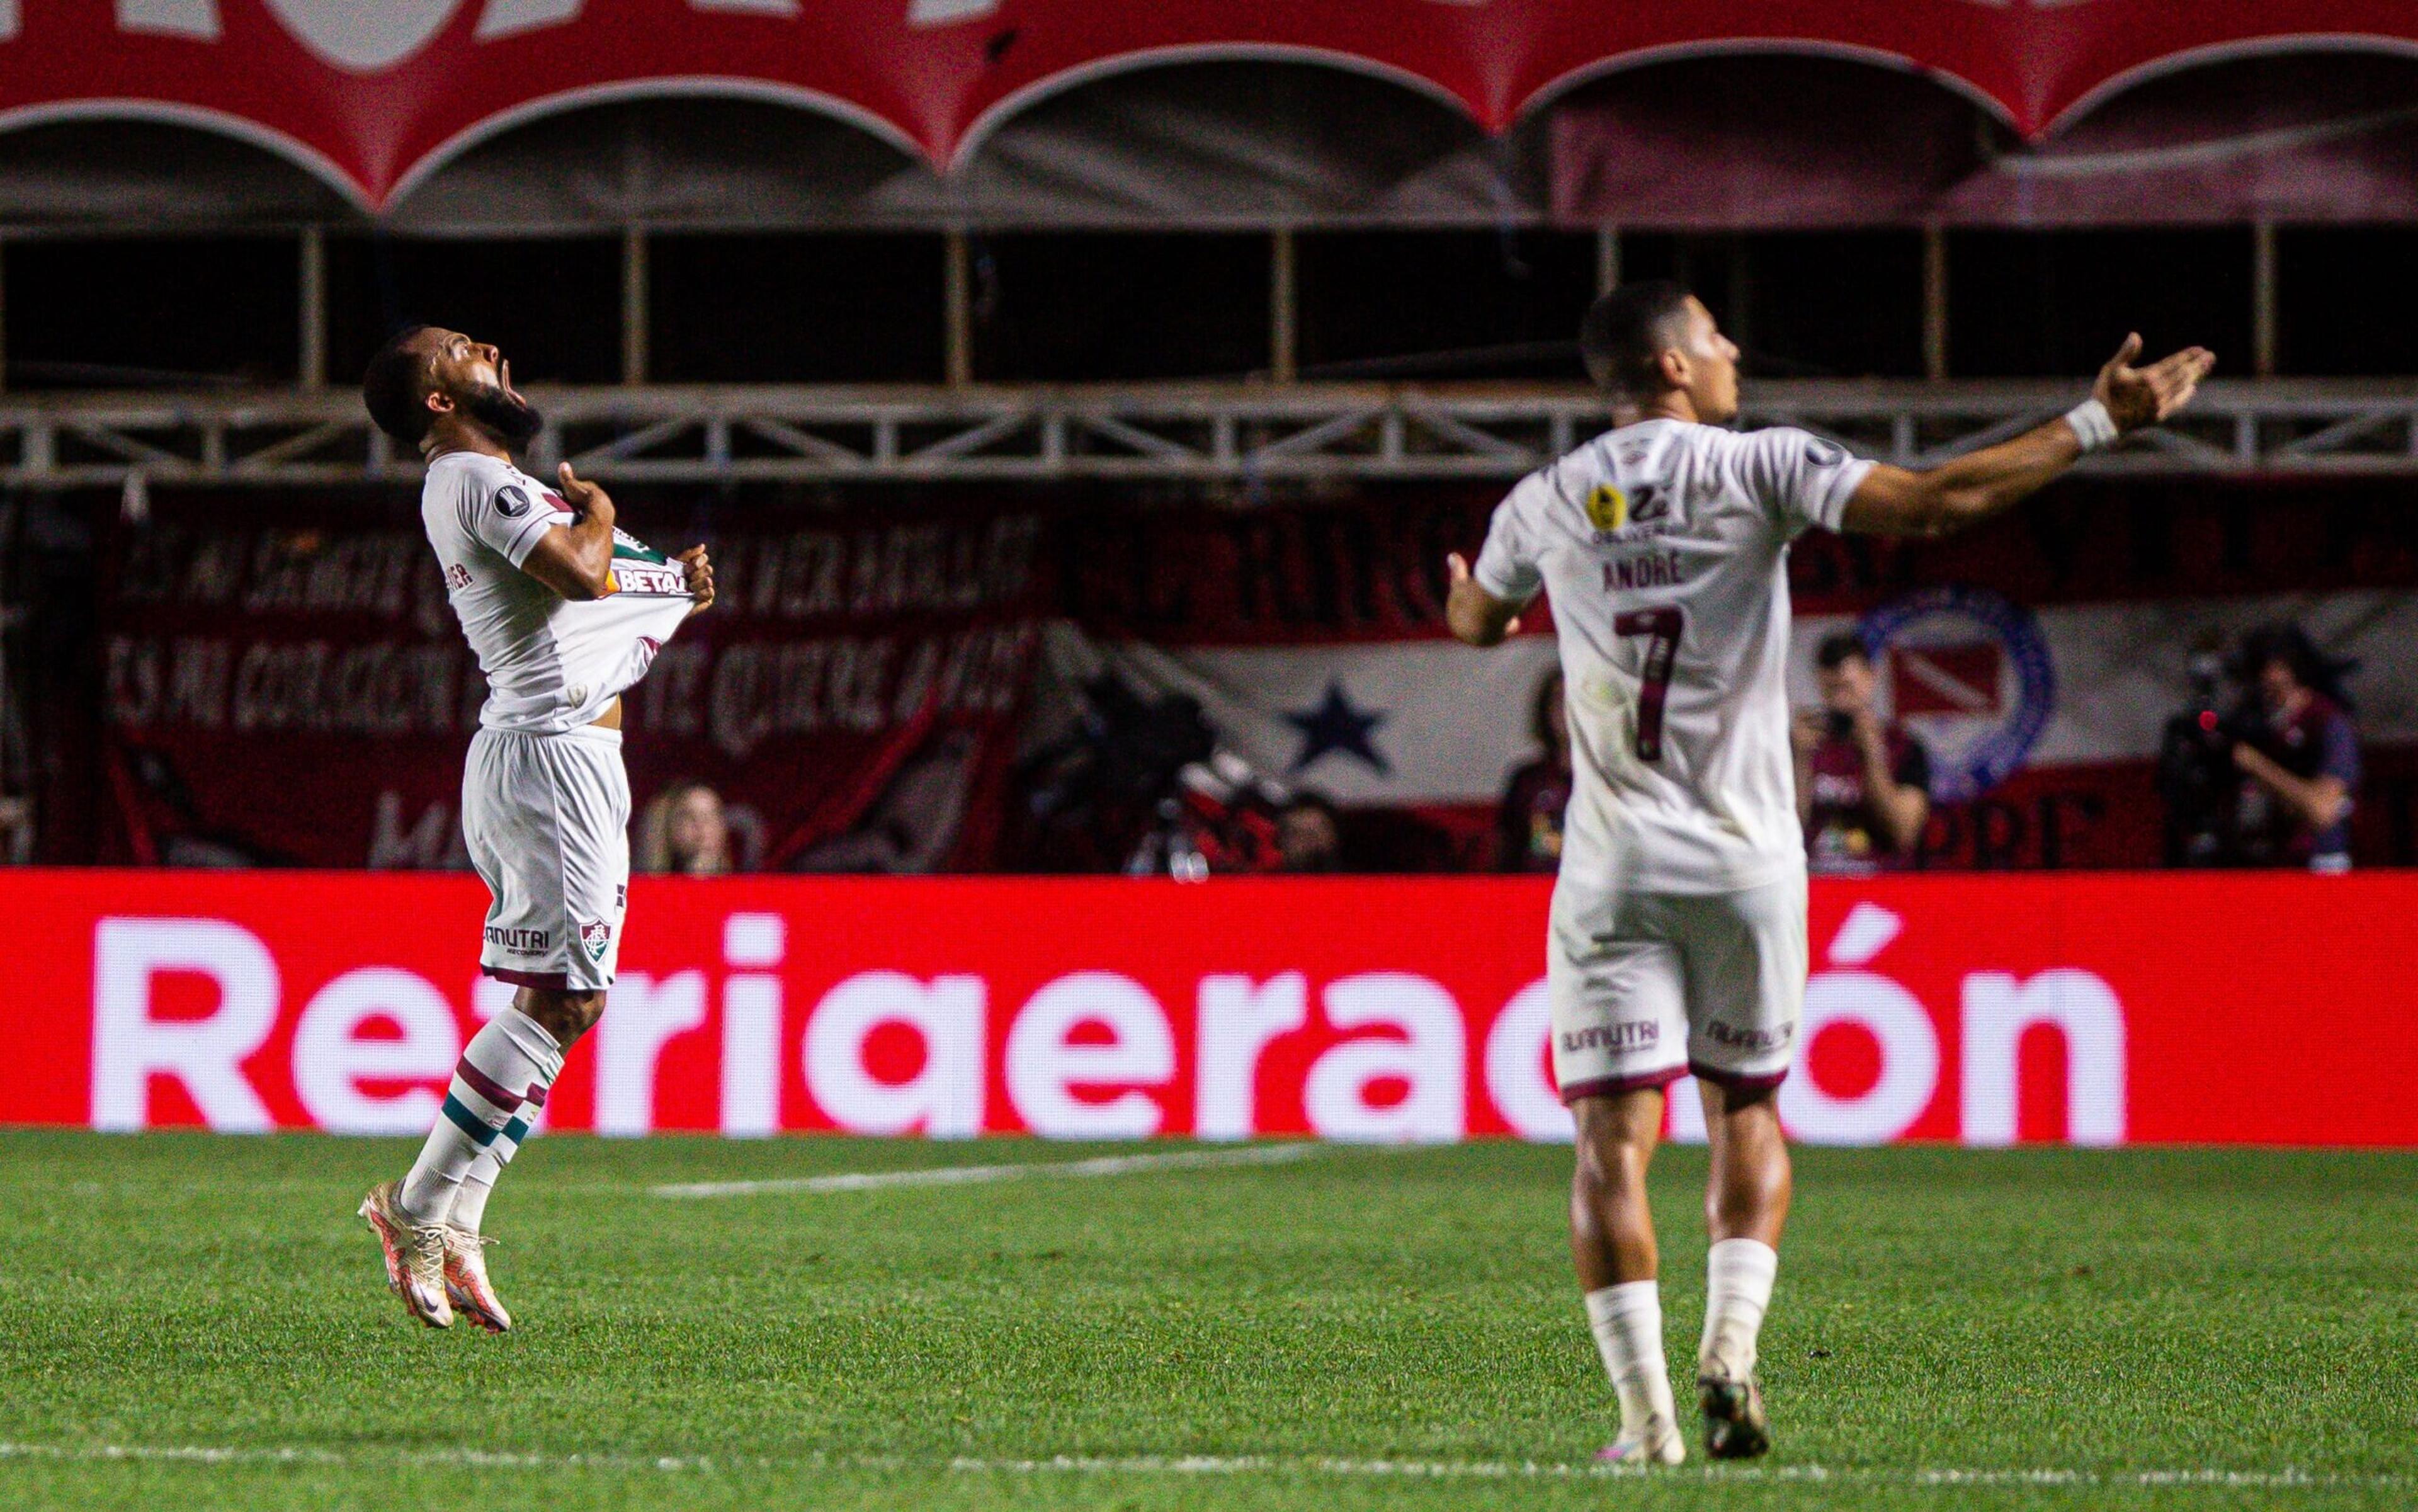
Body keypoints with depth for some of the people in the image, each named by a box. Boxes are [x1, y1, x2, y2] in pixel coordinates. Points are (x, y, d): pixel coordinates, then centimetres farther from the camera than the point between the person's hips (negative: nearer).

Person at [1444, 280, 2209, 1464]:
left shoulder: (1543, 504, 6)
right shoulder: (1757, 470, -3)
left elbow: (1475, 624, 27)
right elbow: (1933, 505, -13)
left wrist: (1466, 601, 53)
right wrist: (2095, 424, -7)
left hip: (1612, 871, 1)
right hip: (1744, 862, -1)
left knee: (1612, 1140, -1)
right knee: (1746, 1110, 17)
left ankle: (1644, 1414, -11)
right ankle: (1730, 1350, -1)